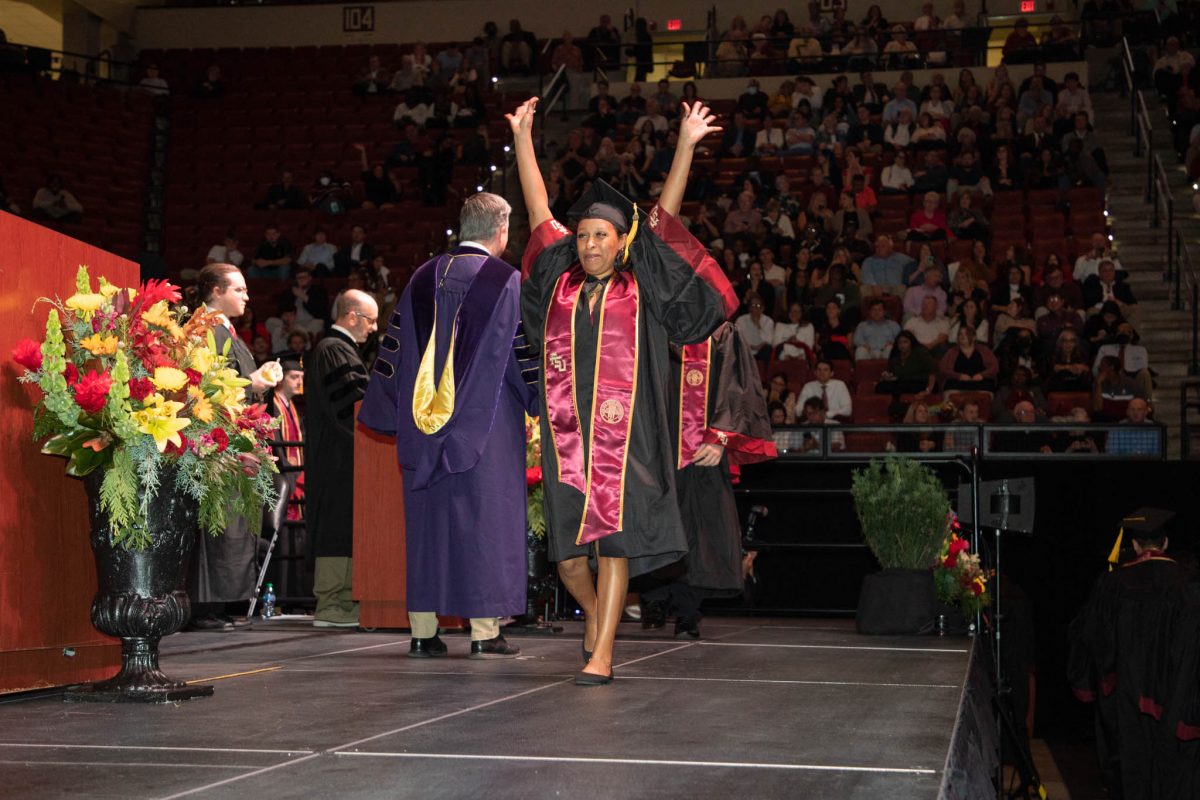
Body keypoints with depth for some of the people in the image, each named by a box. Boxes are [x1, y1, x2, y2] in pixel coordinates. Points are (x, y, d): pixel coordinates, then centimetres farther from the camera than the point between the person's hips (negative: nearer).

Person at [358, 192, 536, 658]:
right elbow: (527, 355, -5)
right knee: (485, 517, 1)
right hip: (488, 427, -4)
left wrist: (386, 414, 18)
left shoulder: (422, 279, 8)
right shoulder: (507, 282, -6)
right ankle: (484, 632, 1)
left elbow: (393, 350, 10)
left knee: (427, 519, 8)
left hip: (425, 427, 4)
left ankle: (423, 631, 9)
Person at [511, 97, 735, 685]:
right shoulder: (560, 282, 11)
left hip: (623, 431, -2)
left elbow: (663, 216, 3)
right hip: (566, 433, 2)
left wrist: (686, 143, -1)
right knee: (568, 554, 3)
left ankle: (602, 654, 0)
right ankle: (594, 611, 33)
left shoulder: (640, 286, 7)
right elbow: (538, 211, 13)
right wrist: (523, 137, 14)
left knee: (614, 541, -4)